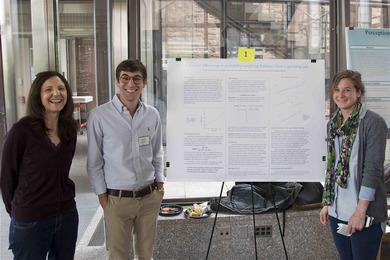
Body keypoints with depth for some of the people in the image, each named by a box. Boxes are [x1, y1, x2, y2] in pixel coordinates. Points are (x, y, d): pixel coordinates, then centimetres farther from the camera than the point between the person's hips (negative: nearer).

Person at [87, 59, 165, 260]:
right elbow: (94, 161, -4)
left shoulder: (152, 115, 1)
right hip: (117, 198, -3)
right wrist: (102, 194, -3)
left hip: (150, 196, 4)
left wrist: (160, 181, 8)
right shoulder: (99, 116, -12)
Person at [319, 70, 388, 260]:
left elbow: (373, 168, -14)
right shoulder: (333, 124, 10)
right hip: (337, 211, 6)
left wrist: (360, 212, -17)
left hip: (365, 214, -6)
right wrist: (327, 203, 13)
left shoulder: (373, 122, -10)